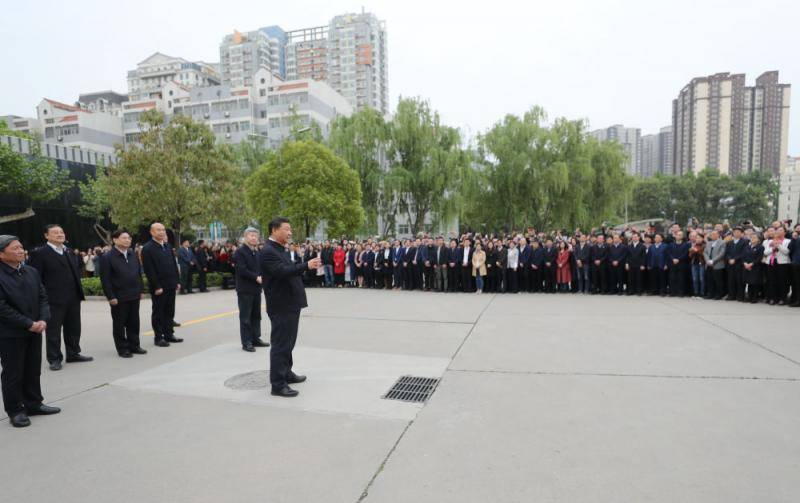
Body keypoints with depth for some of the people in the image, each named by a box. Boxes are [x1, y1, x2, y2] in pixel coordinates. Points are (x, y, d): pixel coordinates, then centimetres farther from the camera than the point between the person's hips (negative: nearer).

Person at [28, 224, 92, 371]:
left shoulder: (69, 252, 15)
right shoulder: (40, 253, -7)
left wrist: (79, 291, 13)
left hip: (73, 298, 7)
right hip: (54, 300, -6)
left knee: (73, 328, 13)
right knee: (53, 330, 3)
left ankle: (73, 354, 25)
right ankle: (54, 359, 13)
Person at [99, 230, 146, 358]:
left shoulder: (133, 254, 9)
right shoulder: (107, 257, -9)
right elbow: (105, 279, -11)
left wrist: (140, 290, 11)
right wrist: (111, 297, -14)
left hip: (134, 296, 5)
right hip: (119, 298, -5)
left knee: (134, 322, 12)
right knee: (119, 324, 5)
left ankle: (134, 345, 23)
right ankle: (122, 348, 15)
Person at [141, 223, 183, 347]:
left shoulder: (168, 245, 12)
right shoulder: (147, 248, -10)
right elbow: (149, 270, -14)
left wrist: (177, 281, 11)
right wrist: (156, 287, -16)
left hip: (171, 285, 6)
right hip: (158, 287, -6)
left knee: (170, 311, 12)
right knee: (158, 313, 4)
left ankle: (169, 334, 22)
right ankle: (158, 337, 12)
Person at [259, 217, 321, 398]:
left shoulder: (281, 250, 15)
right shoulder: (268, 251, -17)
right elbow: (282, 272, -30)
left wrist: (308, 266, 9)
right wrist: (306, 265, -32)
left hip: (290, 304, 10)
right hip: (281, 306, -10)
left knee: (288, 342, 20)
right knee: (280, 344, -4)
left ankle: (286, 373, 35)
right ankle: (278, 384, 4)